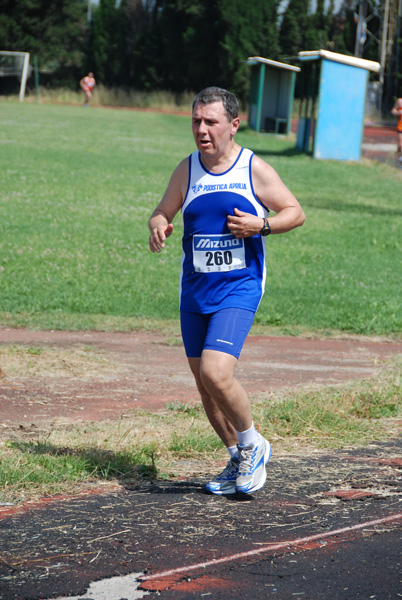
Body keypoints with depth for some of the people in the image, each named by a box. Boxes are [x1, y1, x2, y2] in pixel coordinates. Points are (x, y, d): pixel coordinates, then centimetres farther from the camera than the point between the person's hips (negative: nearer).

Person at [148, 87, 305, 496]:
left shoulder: (254, 170, -5)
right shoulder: (186, 170, 5)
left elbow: (296, 212, 3)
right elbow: (162, 212, 15)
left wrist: (261, 225, -15)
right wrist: (158, 227, -9)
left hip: (239, 289, -5)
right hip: (194, 292, 5)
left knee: (216, 373, -21)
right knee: (204, 384, 9)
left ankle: (252, 444, 3)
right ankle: (239, 460, 28)